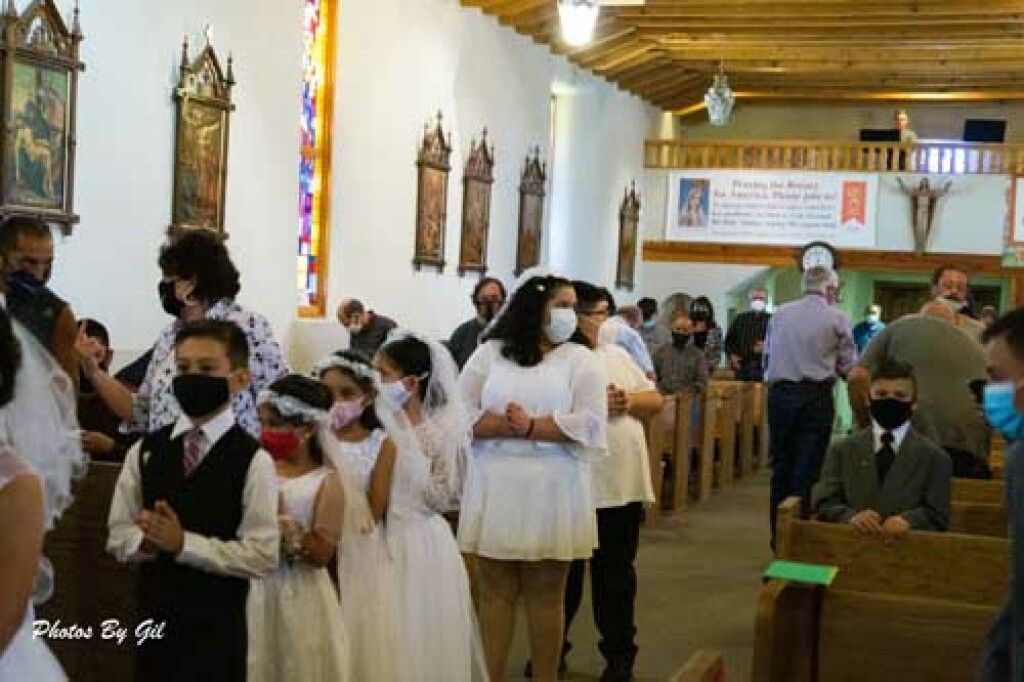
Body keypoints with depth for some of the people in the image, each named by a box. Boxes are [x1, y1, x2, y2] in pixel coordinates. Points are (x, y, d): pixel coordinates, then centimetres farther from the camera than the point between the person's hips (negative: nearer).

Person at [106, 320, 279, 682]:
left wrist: (183, 543, -20)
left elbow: (262, 556, -14)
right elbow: (118, 536, 5)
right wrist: (148, 540, -16)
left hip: (218, 628, -4)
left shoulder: (253, 460, -10)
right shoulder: (144, 451, 3)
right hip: (152, 618, 4)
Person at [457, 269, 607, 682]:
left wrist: (530, 427, -13)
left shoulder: (579, 359, 3)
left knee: (546, 594, 8)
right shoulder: (490, 353, 5)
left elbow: (589, 425, -8)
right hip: (495, 490, 1)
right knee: (495, 591, 9)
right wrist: (511, 425, -17)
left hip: (552, 494, -1)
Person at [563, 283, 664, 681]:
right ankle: (553, 649, 26)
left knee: (616, 575, 13)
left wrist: (629, 399, -7)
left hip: (623, 486, 5)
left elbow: (656, 400, 12)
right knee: (564, 574, 9)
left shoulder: (617, 355, 12)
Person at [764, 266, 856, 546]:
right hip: (815, 396, -3)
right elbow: (848, 367, 2)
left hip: (779, 394, 3)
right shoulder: (838, 319, 0)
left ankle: (779, 537, 14)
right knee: (807, 470, -1)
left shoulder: (780, 313, 9)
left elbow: (766, 357, 13)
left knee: (781, 465, 10)